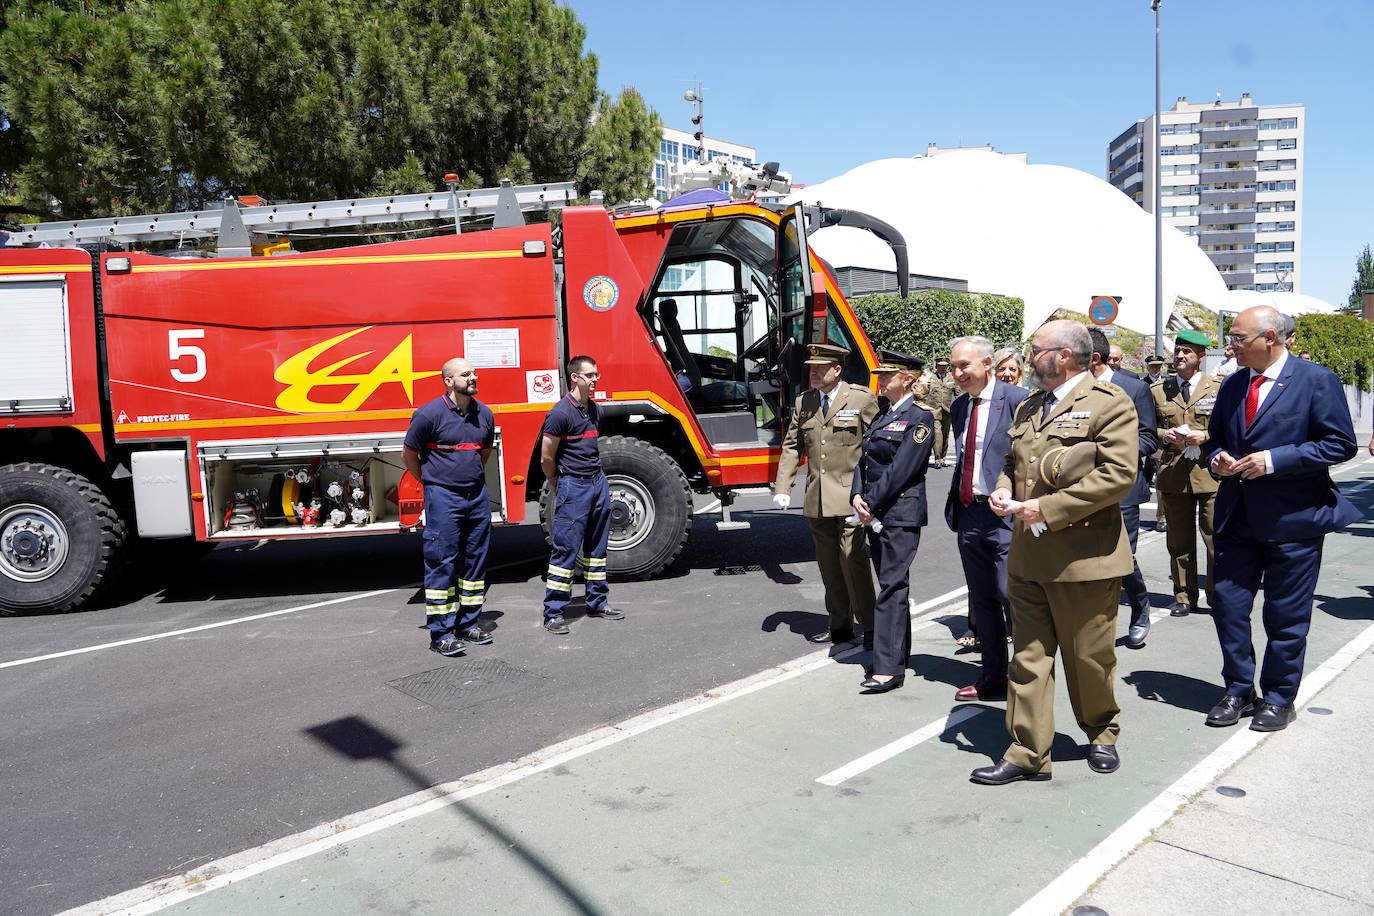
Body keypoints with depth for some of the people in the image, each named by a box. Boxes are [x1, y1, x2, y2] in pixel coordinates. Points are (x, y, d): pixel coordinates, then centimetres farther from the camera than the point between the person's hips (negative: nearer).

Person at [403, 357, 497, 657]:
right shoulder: (430, 414, -10)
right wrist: (430, 481, 8)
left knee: (476, 560, 10)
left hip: (477, 495, 6)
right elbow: (408, 453, 0)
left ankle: (468, 623, 22)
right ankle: (440, 634, 2)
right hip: (443, 497, -6)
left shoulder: (484, 414, 6)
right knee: (442, 562, -3)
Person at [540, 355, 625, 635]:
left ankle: (598, 602, 25)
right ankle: (553, 613, 0)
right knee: (566, 550, -6)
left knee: (597, 546, 14)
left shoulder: (594, 410, 10)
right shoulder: (561, 413, -14)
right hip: (573, 487, -8)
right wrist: (558, 488, 3)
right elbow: (546, 458, -10)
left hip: (598, 483, 8)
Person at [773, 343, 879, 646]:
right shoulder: (803, 402, 11)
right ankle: (840, 626, 25)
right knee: (829, 566, 12)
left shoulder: (861, 399, -3)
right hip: (816, 501, 6)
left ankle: (870, 628, 6)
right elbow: (792, 447, 14)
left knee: (853, 561, -8)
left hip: (850, 497, -5)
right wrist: (782, 488, 4)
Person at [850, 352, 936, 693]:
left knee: (893, 585, -9)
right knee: (891, 584, 14)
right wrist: (857, 496, -3)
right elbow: (865, 459, 12)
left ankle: (889, 668, -8)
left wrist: (871, 503, -14)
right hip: (875, 512, 8)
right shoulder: (882, 415, 16)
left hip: (901, 513, -8)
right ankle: (896, 655, 23)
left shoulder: (920, 416, -9)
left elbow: (901, 469, -15)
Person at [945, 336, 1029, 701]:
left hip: (1004, 513, -7)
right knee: (982, 600, 14)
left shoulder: (1017, 399, -9)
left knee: (1011, 597, -5)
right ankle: (993, 675, 26)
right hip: (968, 513, 7)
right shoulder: (958, 406, 13)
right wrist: (954, 504, 13)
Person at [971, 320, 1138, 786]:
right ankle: (1027, 754, 14)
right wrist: (1004, 488, 3)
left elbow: (1118, 473, -18)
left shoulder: (1109, 402, -8)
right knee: (1028, 656, 7)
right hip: (1027, 555, 6)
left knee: (1089, 658, 10)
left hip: (1084, 557, -6)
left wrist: (1048, 509, -20)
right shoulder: (1028, 406, 16)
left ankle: (1102, 734, 35)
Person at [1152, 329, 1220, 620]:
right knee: (1179, 541, 7)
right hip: (1173, 476, 2)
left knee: (1216, 539, -2)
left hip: (1210, 473, -2)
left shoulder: (1218, 389, 5)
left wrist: (1204, 436, -12)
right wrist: (1164, 434, -5)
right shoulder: (1158, 390, 11)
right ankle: (1184, 596, 17)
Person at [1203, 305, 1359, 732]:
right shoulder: (1232, 385, 10)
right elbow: (1216, 438, 21)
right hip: (1237, 517, 5)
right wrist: (1218, 459, -2)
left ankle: (1278, 698, 22)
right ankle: (1238, 690, 23)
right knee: (1227, 603, 7)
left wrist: (1273, 460, -19)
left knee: (1286, 616, 6)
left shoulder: (1316, 380, -7)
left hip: (1293, 520, -5)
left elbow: (1341, 444, -12)